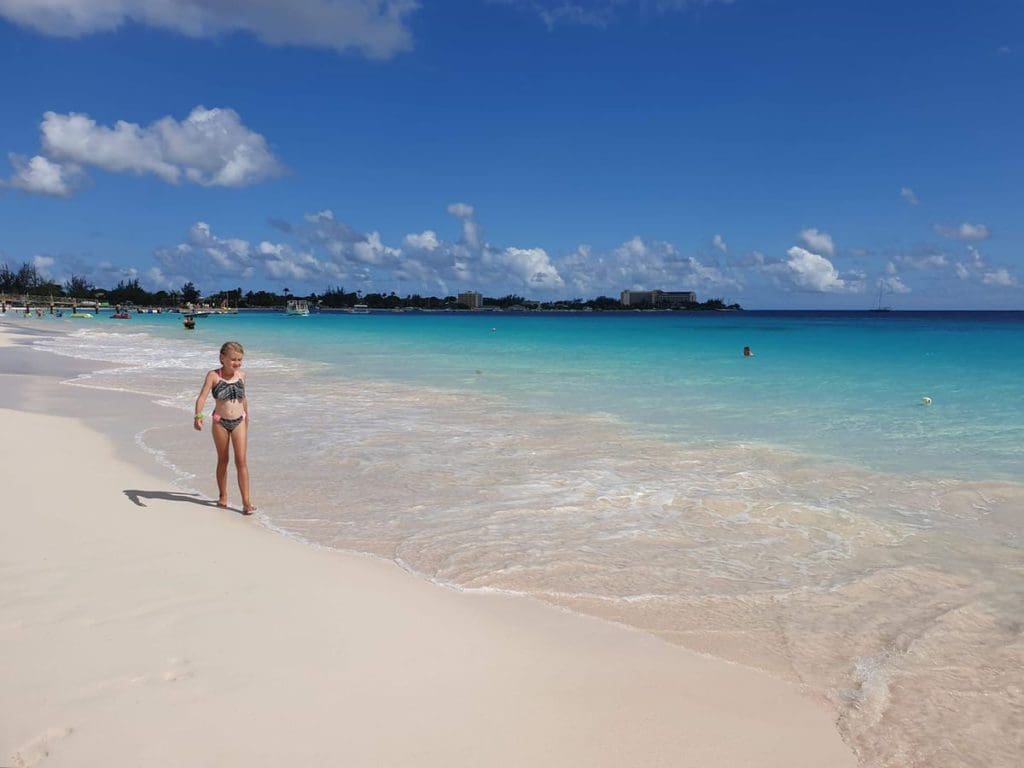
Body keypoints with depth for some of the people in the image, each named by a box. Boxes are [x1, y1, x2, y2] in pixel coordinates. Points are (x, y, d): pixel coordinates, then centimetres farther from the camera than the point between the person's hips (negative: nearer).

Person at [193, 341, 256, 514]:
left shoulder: (241, 375, 2)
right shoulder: (214, 375, -8)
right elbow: (202, 396, -17)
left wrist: (247, 419, 26)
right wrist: (198, 416, -33)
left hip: (239, 422, 1)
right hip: (220, 422, -1)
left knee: (241, 461, -5)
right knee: (223, 460, 12)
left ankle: (246, 501, -6)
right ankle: (223, 496, 29)